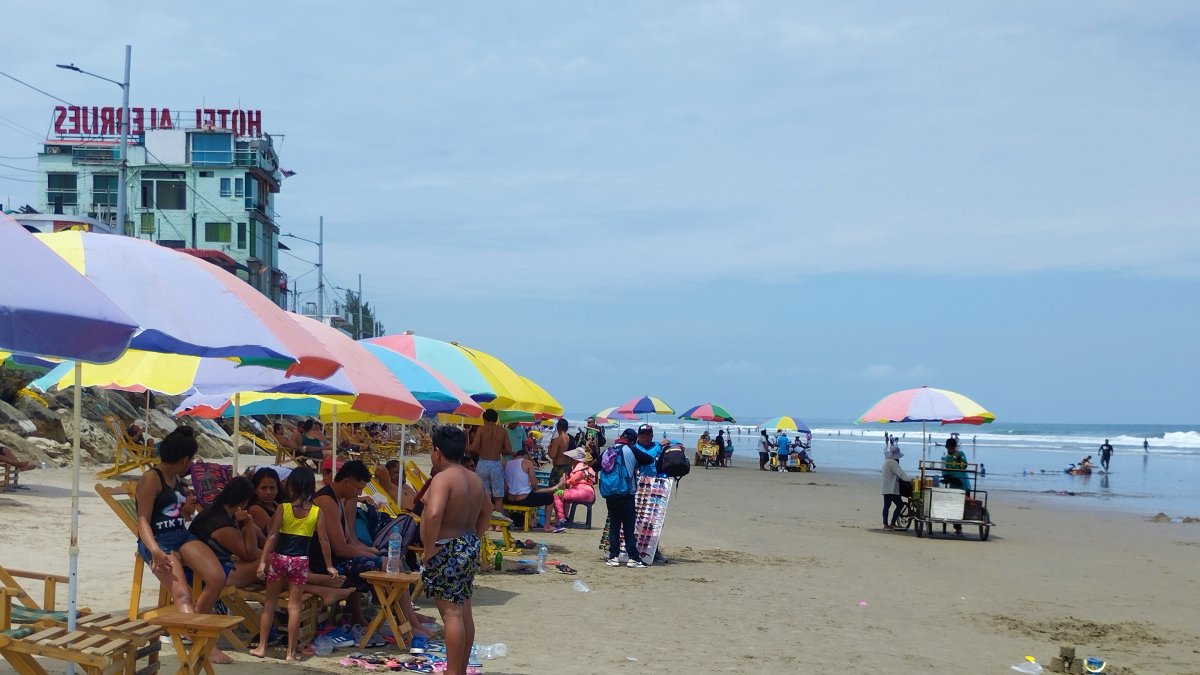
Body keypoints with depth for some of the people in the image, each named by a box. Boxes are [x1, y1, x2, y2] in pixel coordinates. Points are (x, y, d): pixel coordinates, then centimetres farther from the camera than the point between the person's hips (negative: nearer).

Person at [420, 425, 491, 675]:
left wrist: (428, 549, -21)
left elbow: (433, 514, -31)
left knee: (451, 613, -8)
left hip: (447, 551, -9)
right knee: (464, 612, 14)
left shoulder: (442, 478, -17)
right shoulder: (474, 479, 12)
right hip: (470, 549, 9)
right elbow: (486, 511, 24)